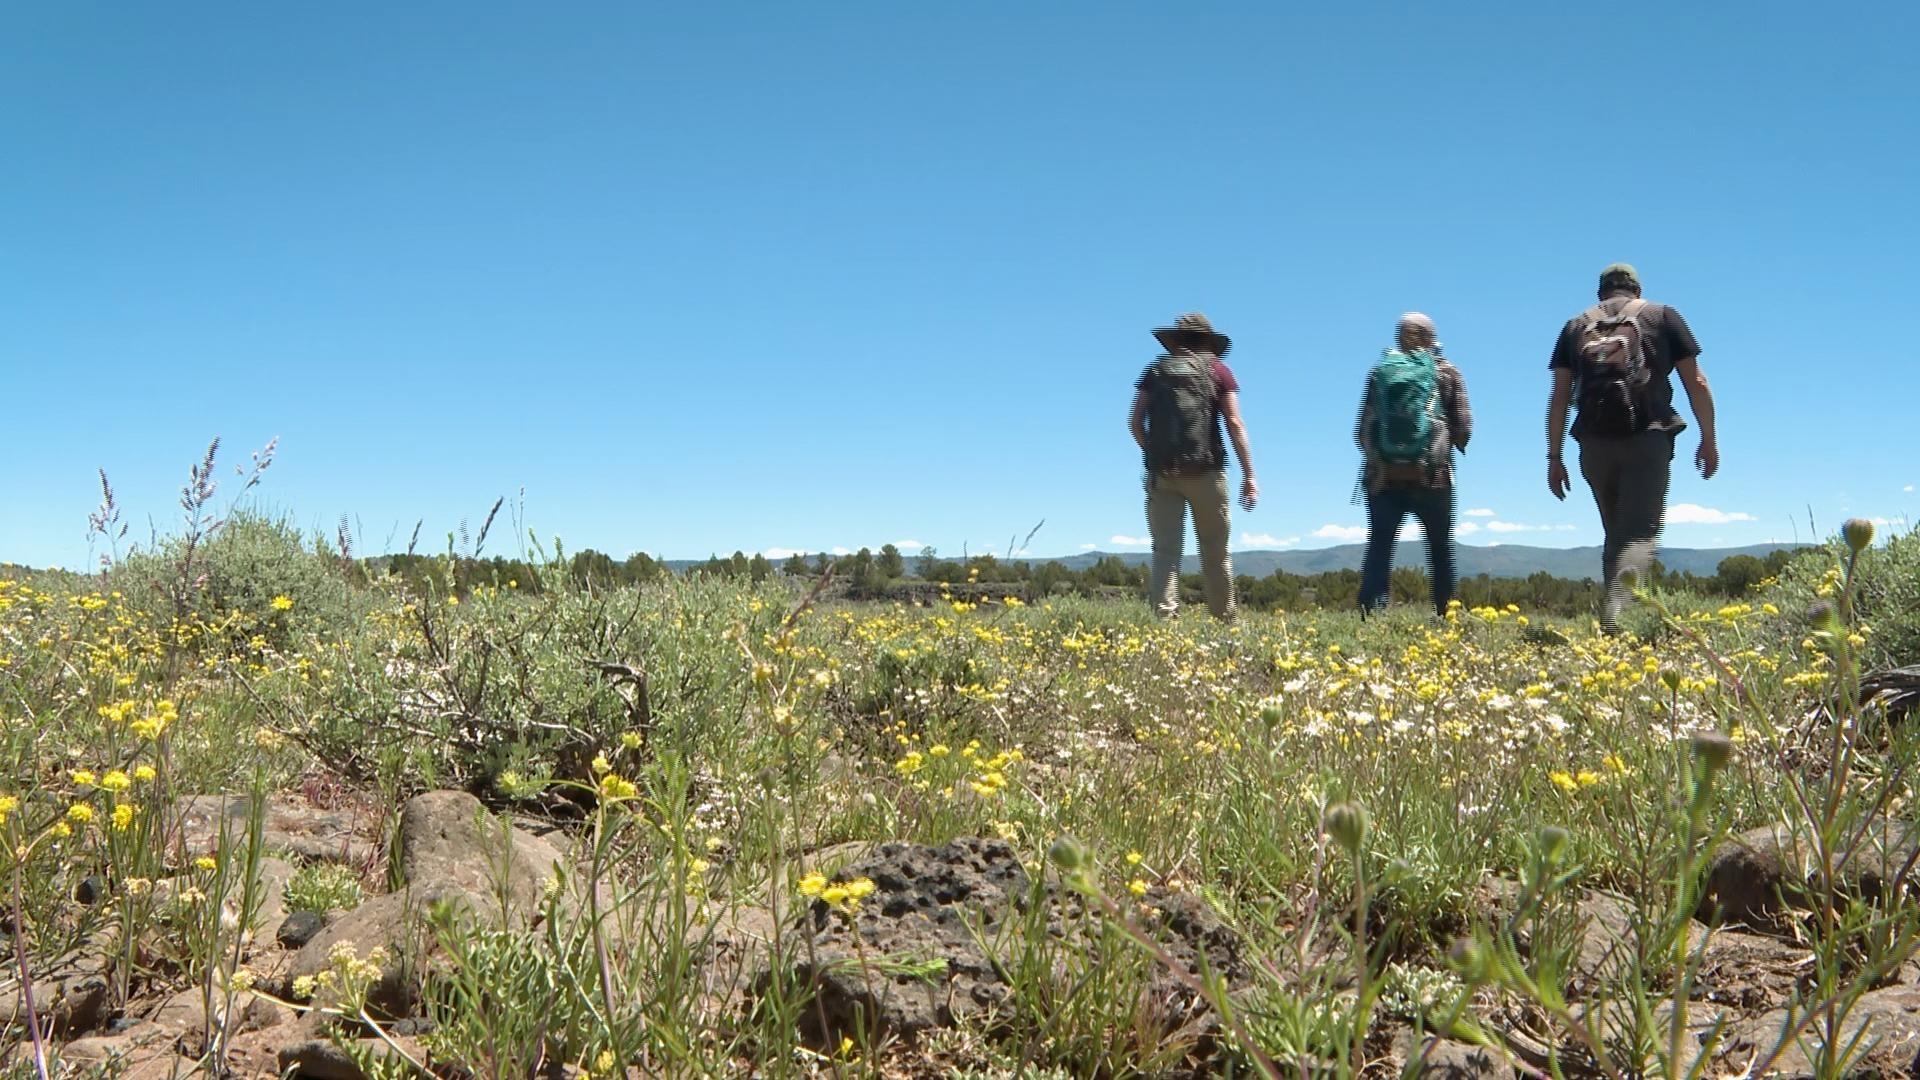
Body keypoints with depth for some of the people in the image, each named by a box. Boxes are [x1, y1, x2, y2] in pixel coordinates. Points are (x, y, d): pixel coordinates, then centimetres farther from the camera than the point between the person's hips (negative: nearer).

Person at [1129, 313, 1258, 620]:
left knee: (1165, 550, -1)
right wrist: (1249, 476, -3)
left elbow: (1135, 422, 7)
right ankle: (1224, 618, 15)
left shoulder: (1156, 370, 14)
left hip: (1161, 472, 1)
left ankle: (1165, 615, -13)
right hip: (1205, 472, -1)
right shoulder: (1218, 370, 8)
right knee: (1215, 551, 8)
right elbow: (1234, 424, -2)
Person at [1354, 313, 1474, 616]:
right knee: (1441, 550, 12)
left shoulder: (1380, 372, 7)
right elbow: (1463, 428, 2)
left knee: (1379, 547, 0)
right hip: (1432, 479, 0)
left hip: (1384, 478, 1)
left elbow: (1362, 430, 5)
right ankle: (1446, 615, 13)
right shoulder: (1446, 373, 5)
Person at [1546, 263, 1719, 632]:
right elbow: (1696, 383, 8)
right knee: (1642, 532, -9)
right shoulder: (1663, 316, 14)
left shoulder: (1575, 326, 18)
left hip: (1595, 442, 3)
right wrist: (1709, 440, 14)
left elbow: (1559, 397, 11)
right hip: (1648, 439, -3)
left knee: (1615, 534, 15)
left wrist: (1554, 457, 13)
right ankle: (1617, 599, -36)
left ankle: (1614, 620, 12)